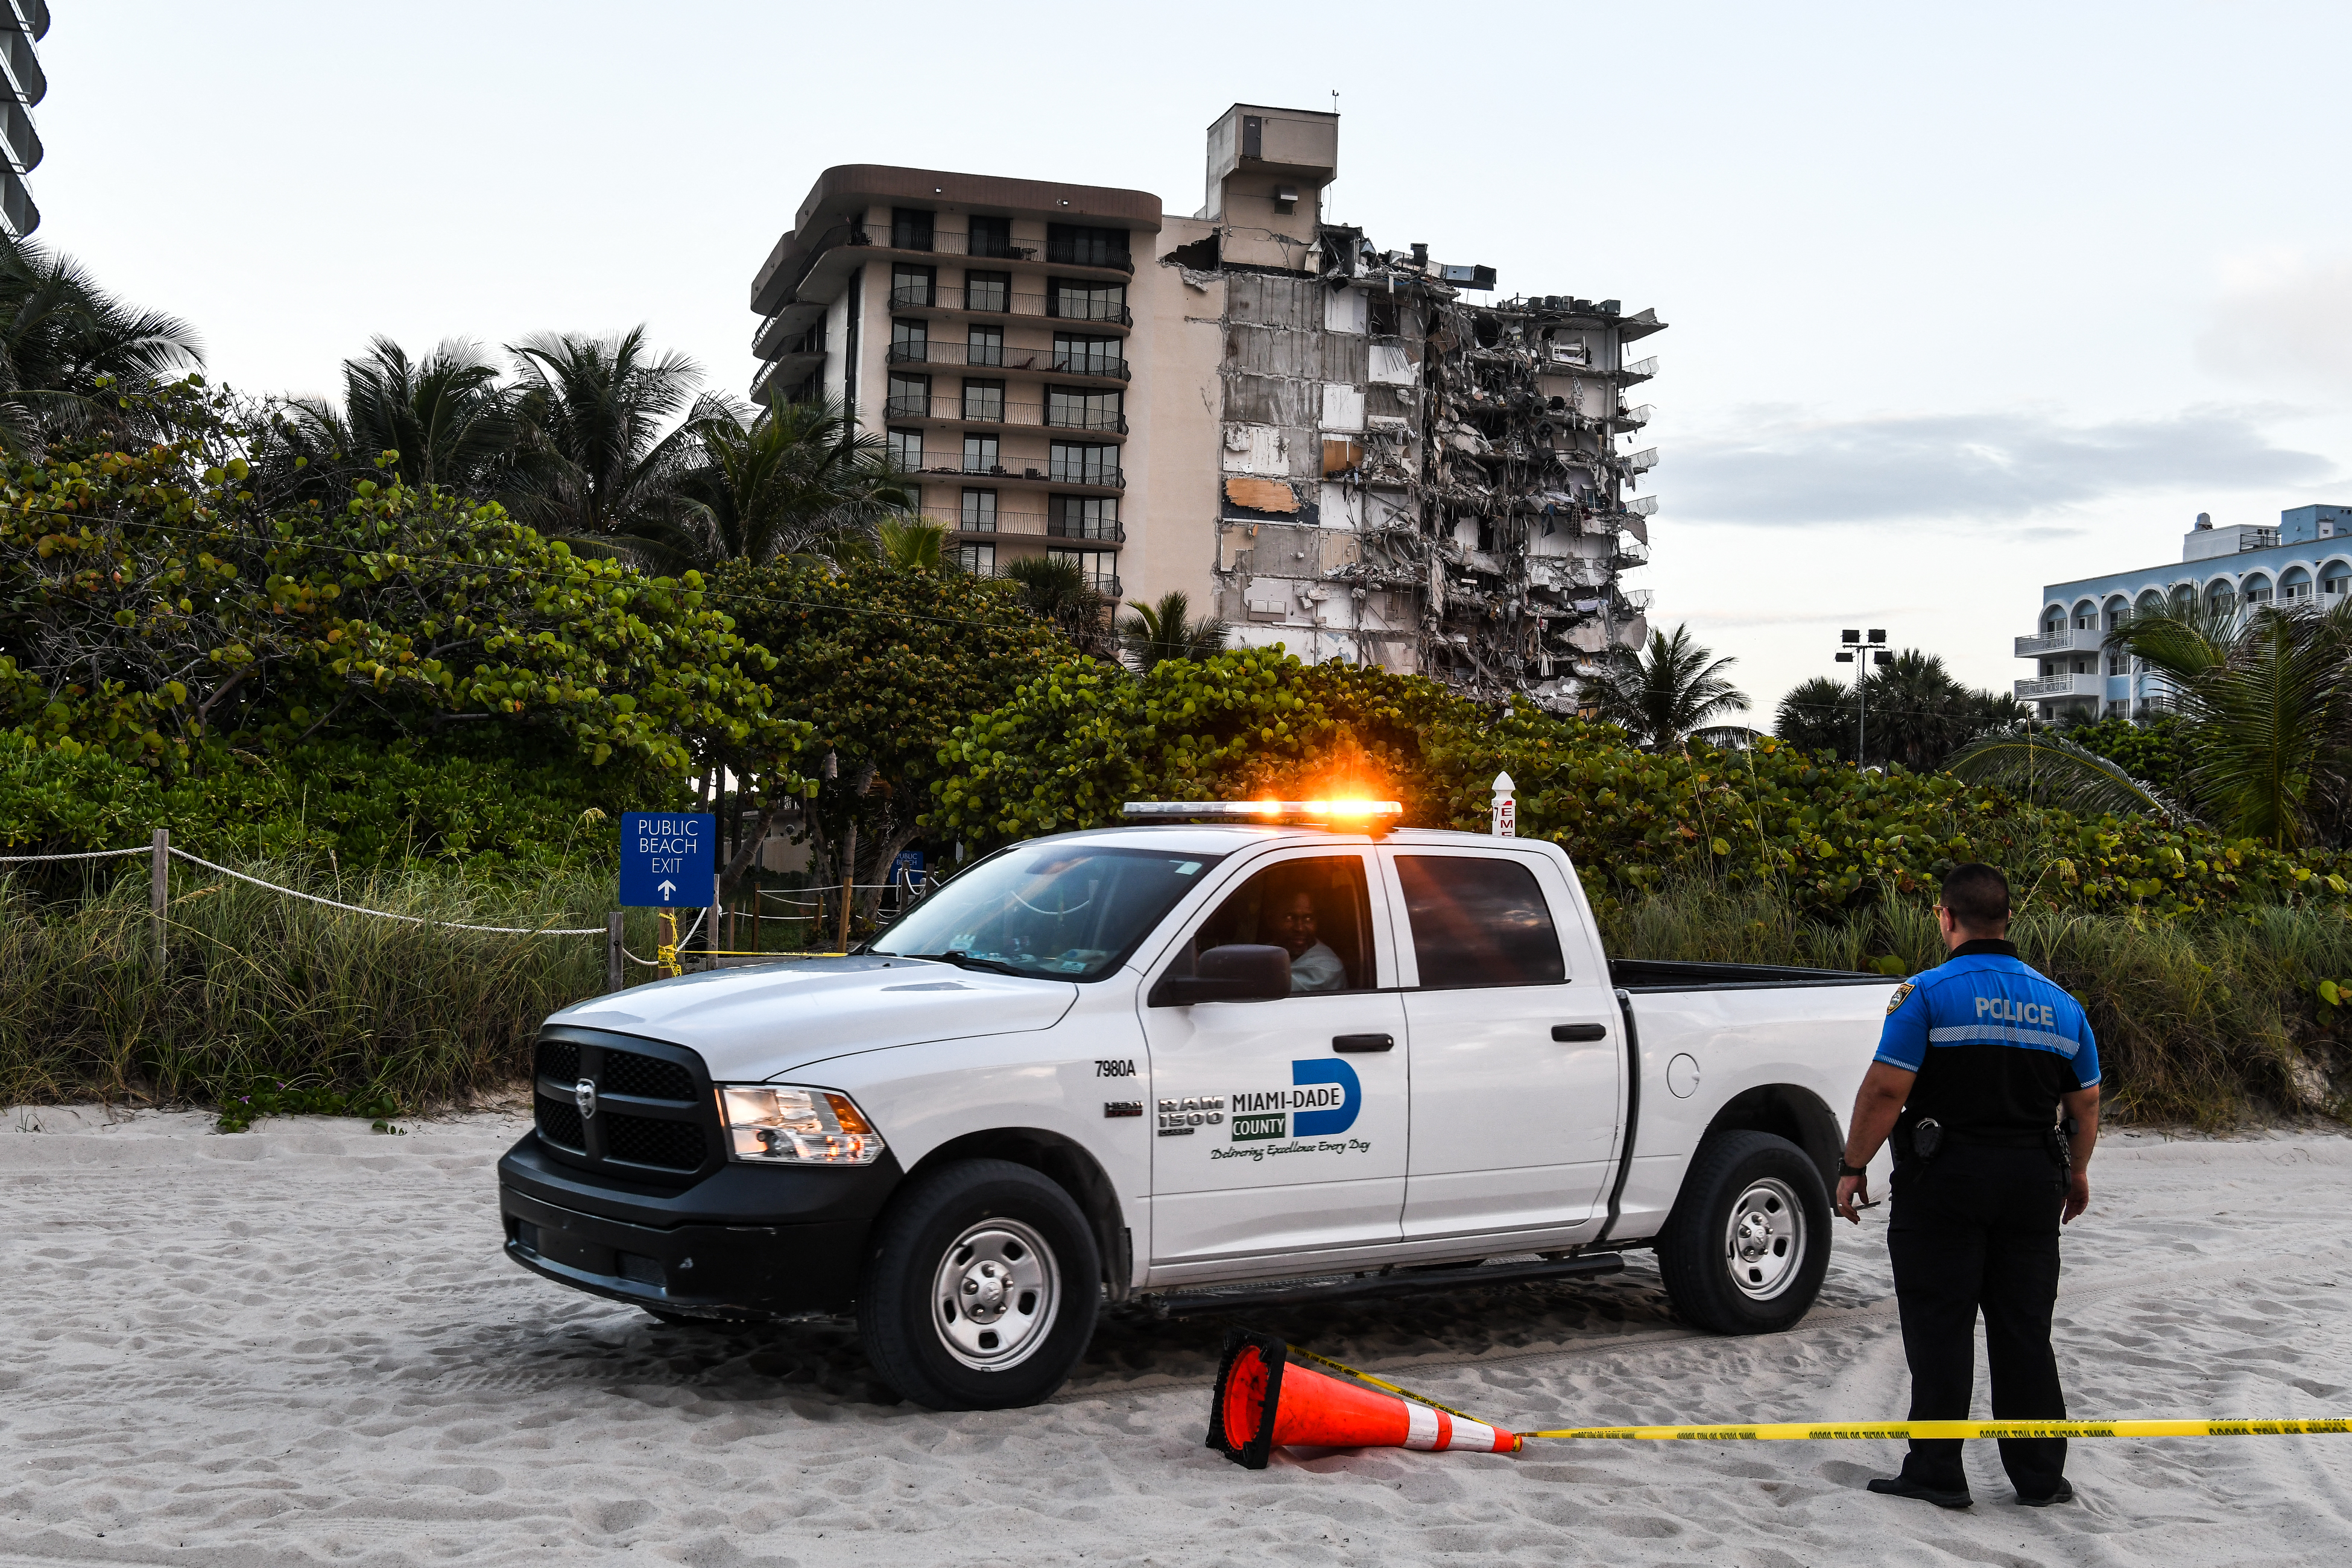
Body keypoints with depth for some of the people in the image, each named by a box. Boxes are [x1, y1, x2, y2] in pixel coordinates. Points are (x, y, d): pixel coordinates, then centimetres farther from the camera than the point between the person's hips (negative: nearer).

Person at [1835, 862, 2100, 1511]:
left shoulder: (1927, 994, -10)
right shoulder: (2059, 1003, 7)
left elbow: (1885, 1090, -15)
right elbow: (2086, 1102, 14)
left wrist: (1852, 1169, -7)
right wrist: (2077, 1175, 27)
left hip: (1944, 1183, -5)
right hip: (2031, 1182, 5)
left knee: (1940, 1331, 3)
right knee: (2025, 1331, 12)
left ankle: (1936, 1474, 7)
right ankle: (2041, 1476, 18)